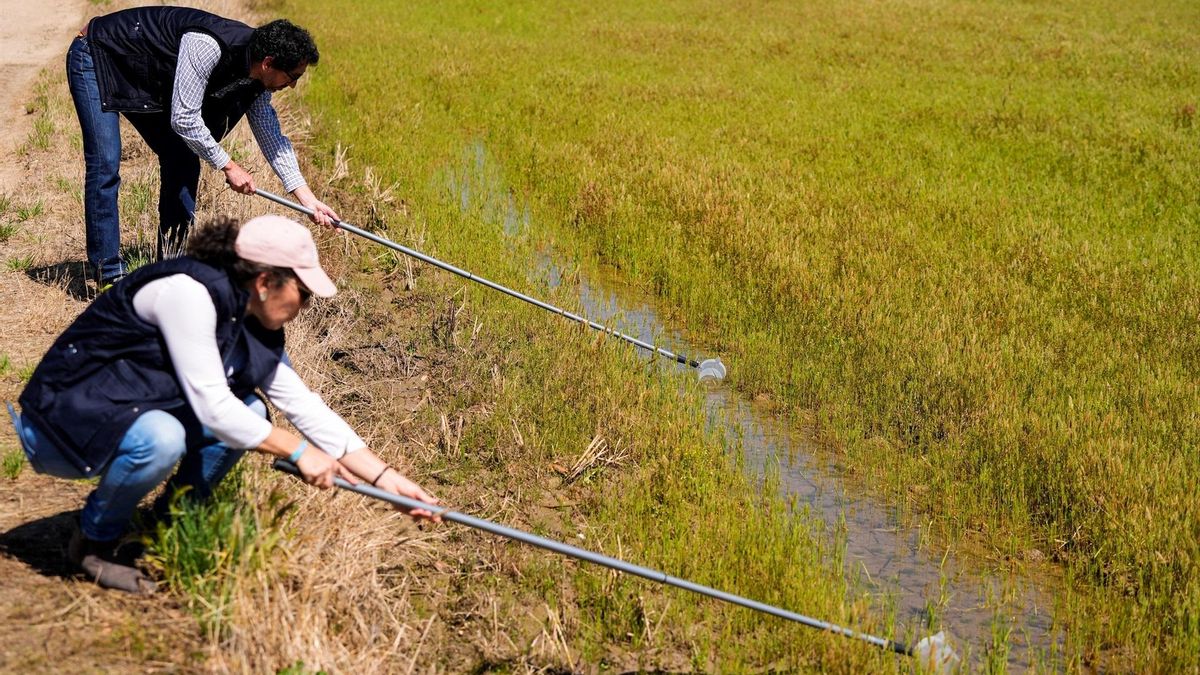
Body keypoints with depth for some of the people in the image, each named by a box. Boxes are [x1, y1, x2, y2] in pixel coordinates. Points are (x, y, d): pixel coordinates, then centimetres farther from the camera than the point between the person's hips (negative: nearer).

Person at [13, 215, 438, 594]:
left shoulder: (254, 327, 2)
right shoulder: (189, 291, -24)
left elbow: (304, 406, 3)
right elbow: (212, 406, -27)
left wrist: (388, 479, -2)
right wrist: (298, 450, -18)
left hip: (129, 414, 8)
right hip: (58, 421, -8)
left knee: (248, 411, -5)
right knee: (160, 439, -34)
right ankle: (94, 541, -6)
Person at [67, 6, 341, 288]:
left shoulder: (256, 77, -9)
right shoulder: (207, 46, -36)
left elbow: (270, 135, 0)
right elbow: (184, 119, -33)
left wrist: (308, 199, -4)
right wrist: (228, 166, -22)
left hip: (147, 82, 8)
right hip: (97, 56, -8)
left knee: (182, 161, 2)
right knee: (106, 165, -15)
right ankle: (110, 273, -9)